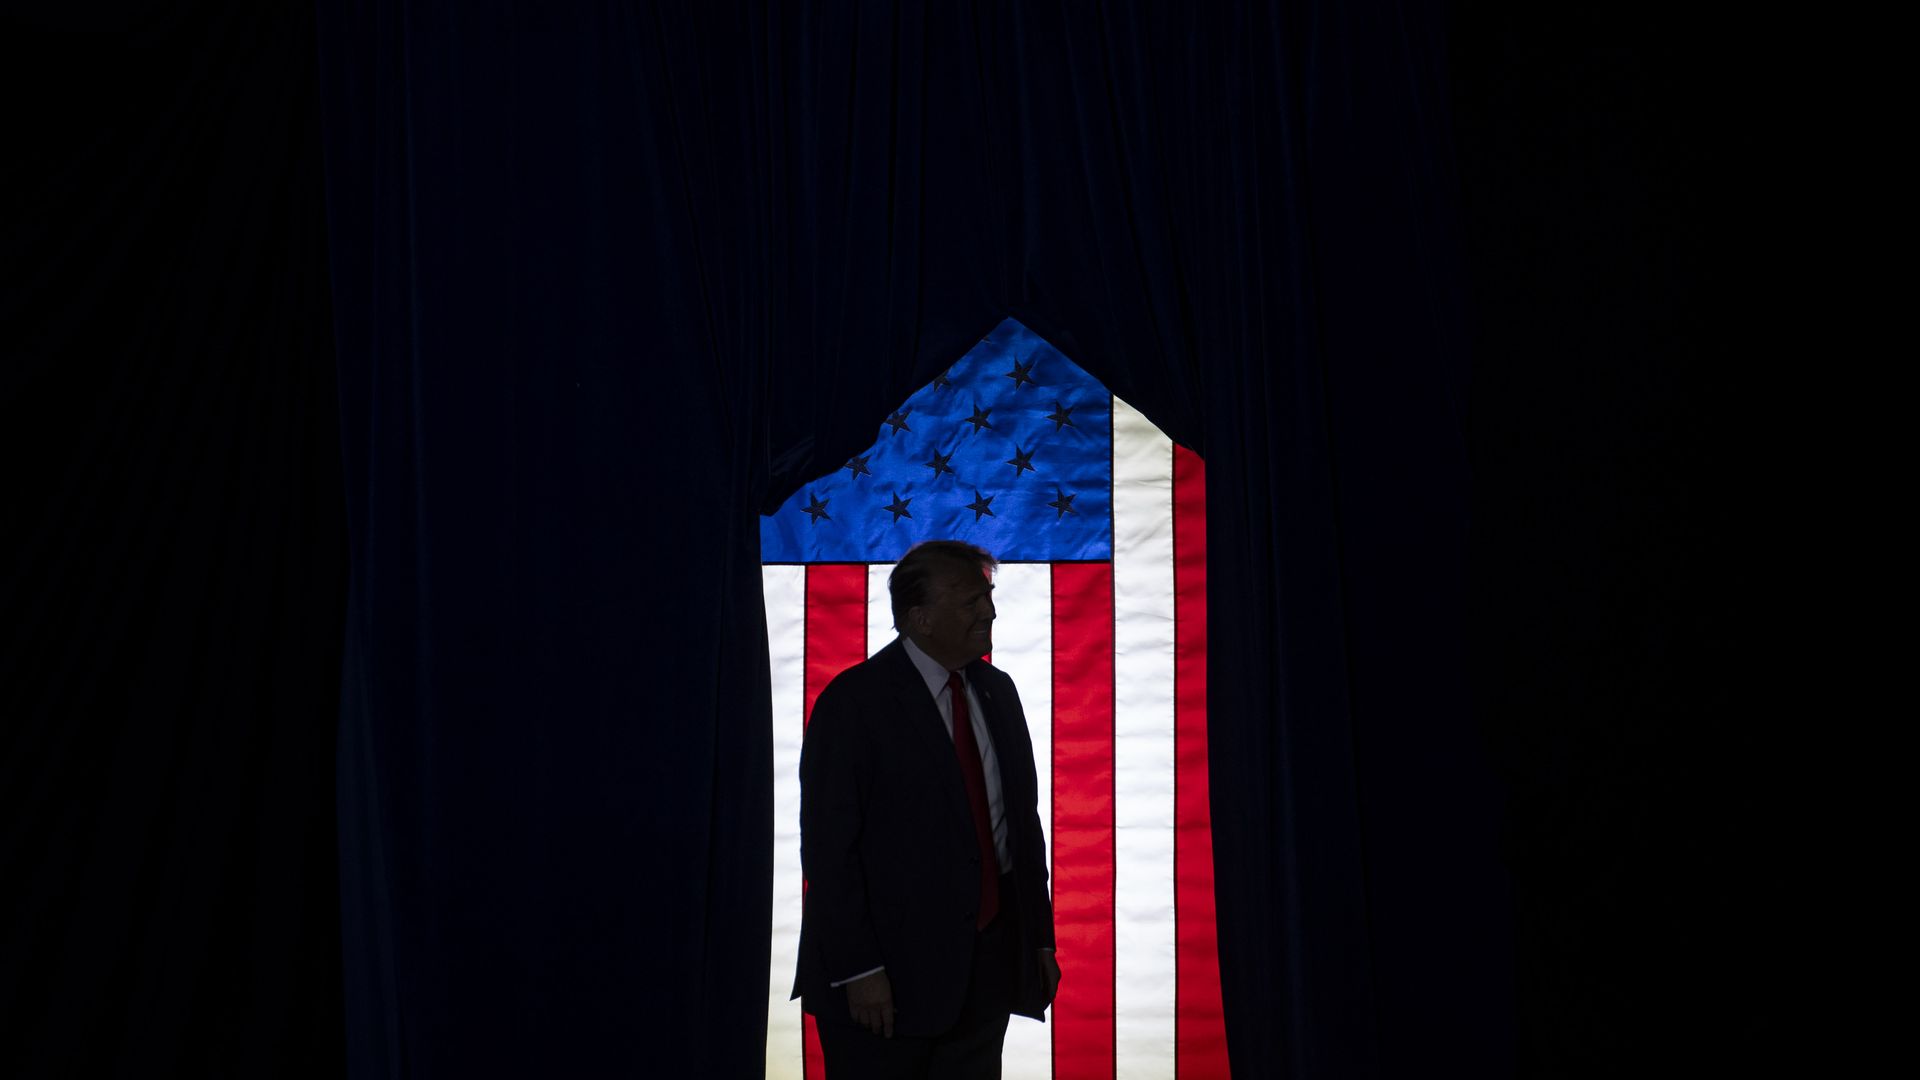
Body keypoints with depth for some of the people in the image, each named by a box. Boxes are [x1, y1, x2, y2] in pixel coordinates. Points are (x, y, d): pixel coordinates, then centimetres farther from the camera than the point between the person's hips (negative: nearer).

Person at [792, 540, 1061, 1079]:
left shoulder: (998, 691, 11)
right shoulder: (854, 701, -9)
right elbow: (828, 846, -12)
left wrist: (1040, 935, 11)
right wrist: (857, 971, -16)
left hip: (990, 969, 6)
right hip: (889, 978, -6)